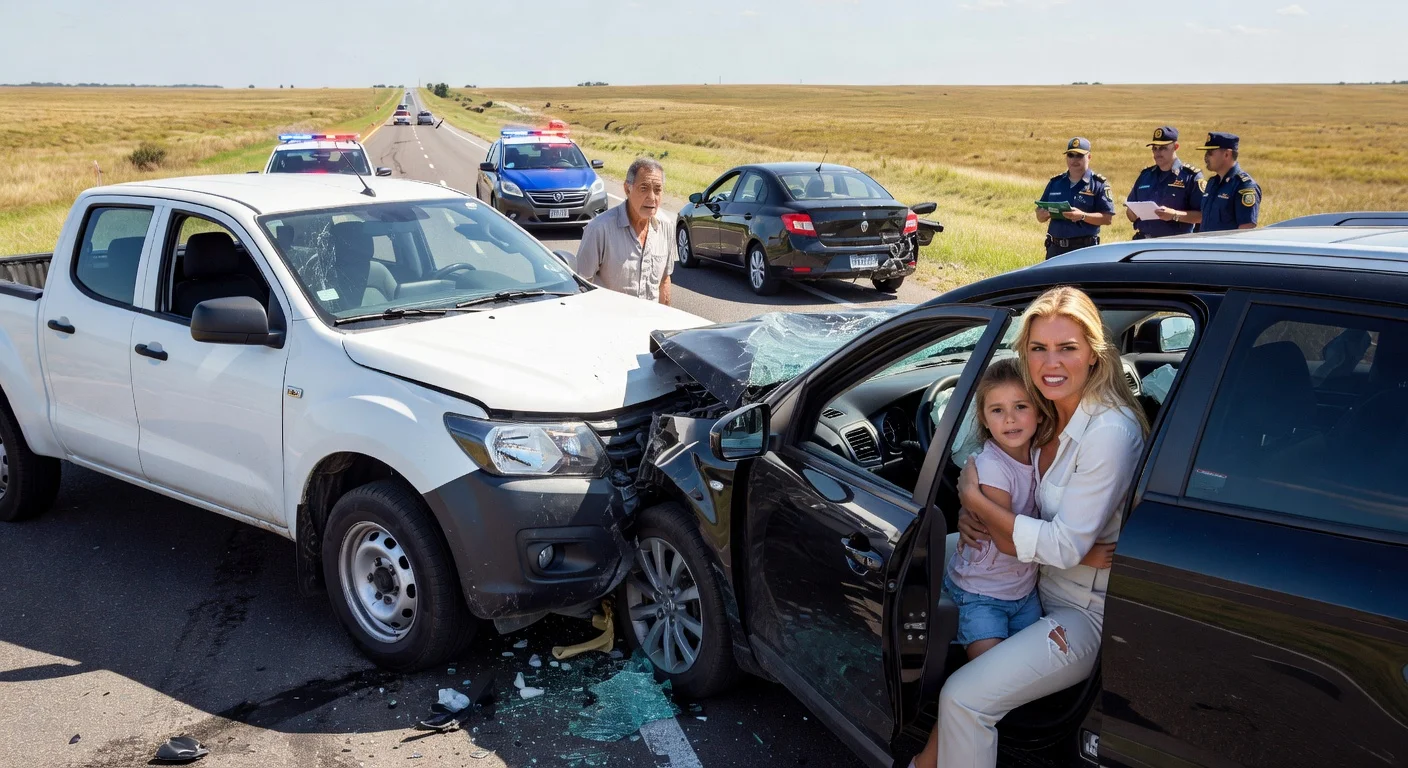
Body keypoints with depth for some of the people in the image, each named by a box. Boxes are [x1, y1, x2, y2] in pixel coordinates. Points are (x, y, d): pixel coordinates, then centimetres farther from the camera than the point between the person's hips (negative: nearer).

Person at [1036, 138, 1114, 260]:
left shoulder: (1098, 184, 1)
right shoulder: (1055, 182, 14)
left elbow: (1108, 218, -6)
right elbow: (1040, 217, 16)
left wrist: (1083, 216, -21)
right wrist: (1044, 214, -8)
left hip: (1085, 249, -4)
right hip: (1055, 248, 4)